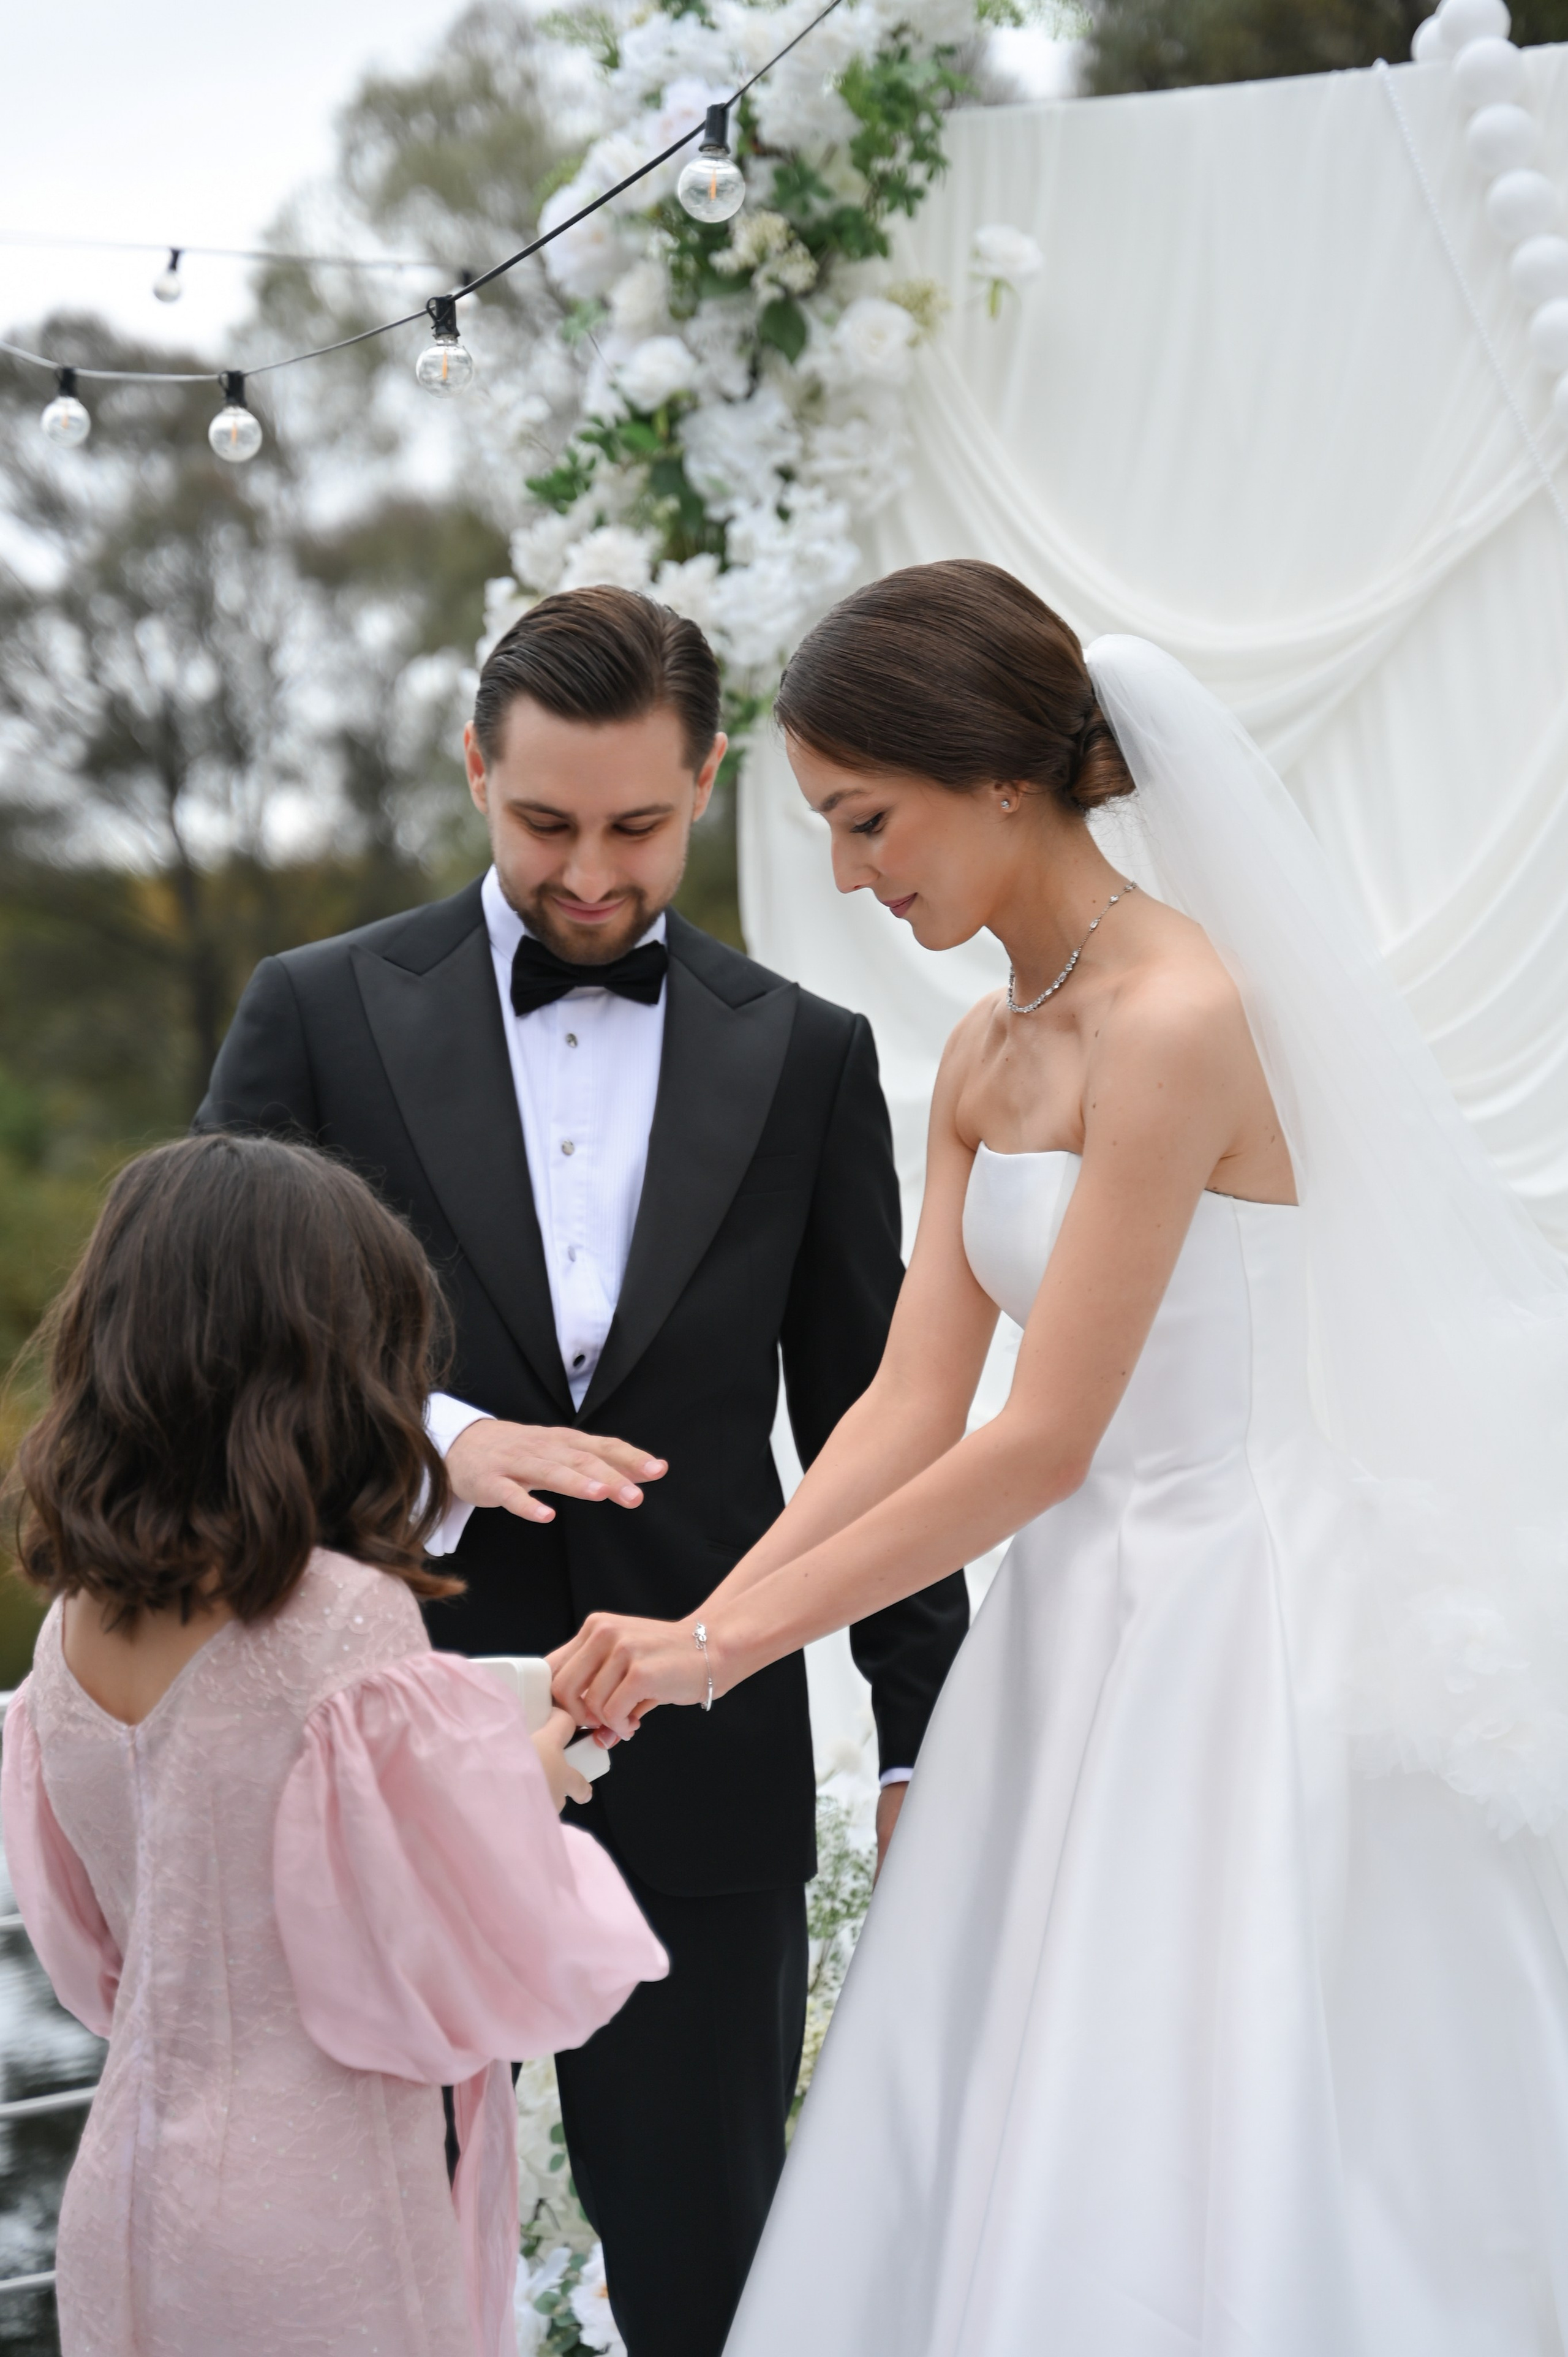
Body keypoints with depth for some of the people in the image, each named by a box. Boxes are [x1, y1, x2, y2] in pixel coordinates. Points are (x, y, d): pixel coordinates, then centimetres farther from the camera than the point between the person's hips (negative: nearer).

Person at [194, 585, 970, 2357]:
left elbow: (863, 1419, 9)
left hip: (698, 1766, 1)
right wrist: (433, 1441, -18)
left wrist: (924, 1737, 7)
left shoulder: (804, 1057, 6)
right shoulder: (317, 1014, 1)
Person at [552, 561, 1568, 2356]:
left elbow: (1044, 1438, -19)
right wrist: (693, 1624, -7)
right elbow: (914, 1399, 4)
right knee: (977, 2186, 12)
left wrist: (731, 1642, -15)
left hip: (1227, 1634, -8)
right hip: (1073, 1623, 9)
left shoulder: (1176, 1019, -18)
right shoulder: (983, 1061, 9)